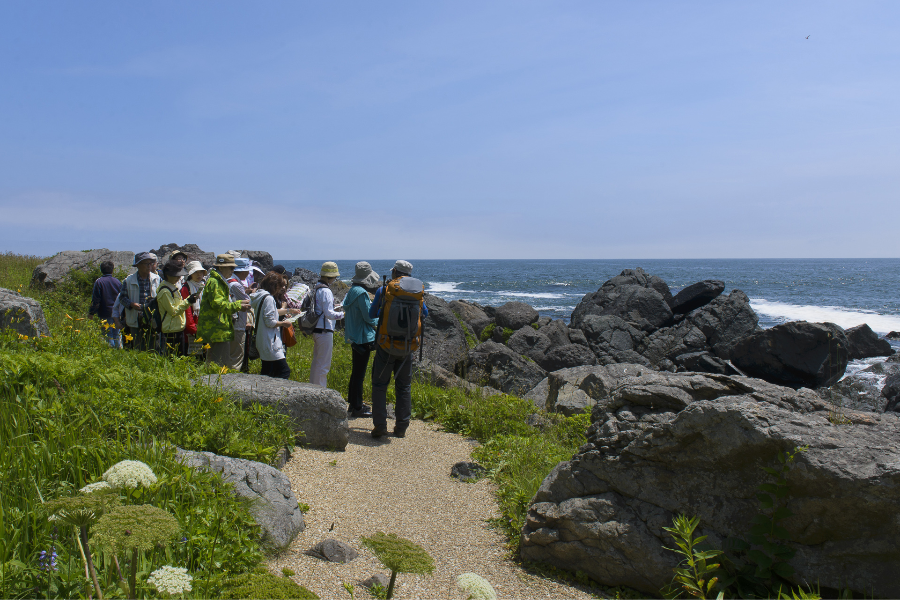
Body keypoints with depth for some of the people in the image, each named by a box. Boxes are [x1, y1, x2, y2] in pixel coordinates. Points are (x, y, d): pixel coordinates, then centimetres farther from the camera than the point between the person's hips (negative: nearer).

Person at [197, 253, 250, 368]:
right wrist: (238, 306, -15)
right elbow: (218, 304, -20)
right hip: (215, 331, -11)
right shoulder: (213, 282, -13)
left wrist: (240, 302, 12)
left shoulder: (220, 282, 21)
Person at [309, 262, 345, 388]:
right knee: (324, 364, -3)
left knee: (316, 362, 18)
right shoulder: (325, 291, -16)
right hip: (324, 330, -10)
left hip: (316, 329, 10)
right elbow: (329, 314, -19)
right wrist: (343, 314, -6)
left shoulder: (317, 289, 12)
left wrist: (333, 309, 18)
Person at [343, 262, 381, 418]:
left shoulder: (352, 290, 8)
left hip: (354, 337, 10)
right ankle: (357, 408, 5)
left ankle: (354, 403, 29)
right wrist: (378, 319, 0)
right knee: (359, 373, -2)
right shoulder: (361, 293, -20)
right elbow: (369, 317, -20)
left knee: (356, 371, 19)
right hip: (363, 338, -10)